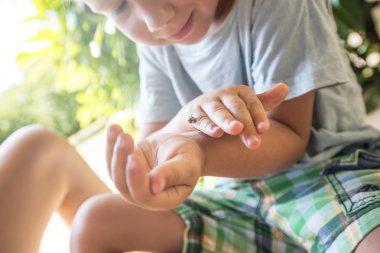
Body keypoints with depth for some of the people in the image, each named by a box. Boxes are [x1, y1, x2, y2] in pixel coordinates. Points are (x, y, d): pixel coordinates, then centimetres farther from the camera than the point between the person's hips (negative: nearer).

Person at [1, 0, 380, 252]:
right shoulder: (156, 46, 3)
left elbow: (291, 134, -13)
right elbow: (150, 151, 0)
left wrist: (197, 148, -33)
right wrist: (188, 121, -24)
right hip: (240, 195, 5)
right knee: (96, 220, -11)